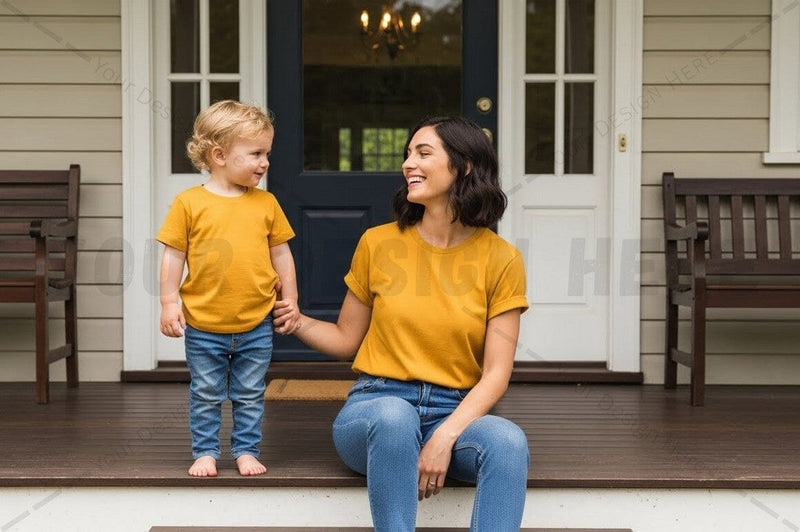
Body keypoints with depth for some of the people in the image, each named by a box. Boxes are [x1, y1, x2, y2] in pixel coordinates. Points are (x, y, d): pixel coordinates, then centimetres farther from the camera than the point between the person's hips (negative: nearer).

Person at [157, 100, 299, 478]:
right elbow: (173, 255, -3)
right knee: (206, 397, 11)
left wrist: (290, 298, 9)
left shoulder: (266, 203, 2)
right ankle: (205, 452, 24)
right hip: (204, 325, -2)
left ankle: (246, 451, 25)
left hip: (256, 325, 2)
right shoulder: (189, 203, -6)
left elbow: (281, 253, 9)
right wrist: (169, 303, -6)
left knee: (250, 396, 12)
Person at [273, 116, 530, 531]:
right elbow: (346, 340, 14)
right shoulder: (378, 243, 4)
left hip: (455, 413, 0)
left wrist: (445, 436, -19)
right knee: (393, 415, -37)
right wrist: (296, 322, -6)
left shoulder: (500, 259, 0)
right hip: (375, 406, 0)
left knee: (508, 440, -34)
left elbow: (496, 373, -5)